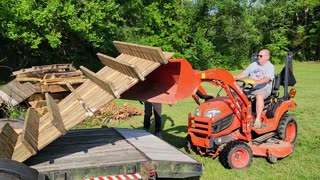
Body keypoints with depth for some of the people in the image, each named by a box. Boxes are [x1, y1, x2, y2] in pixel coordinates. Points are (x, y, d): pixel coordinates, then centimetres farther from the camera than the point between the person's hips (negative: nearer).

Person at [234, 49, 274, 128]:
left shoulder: (270, 67, -2)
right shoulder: (253, 65, 17)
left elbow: (266, 79, -20)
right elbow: (243, 74, 13)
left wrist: (255, 82, -36)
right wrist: (233, 78, -5)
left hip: (264, 89, -6)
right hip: (251, 88, 6)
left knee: (259, 96, -39)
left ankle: (258, 119, -39)